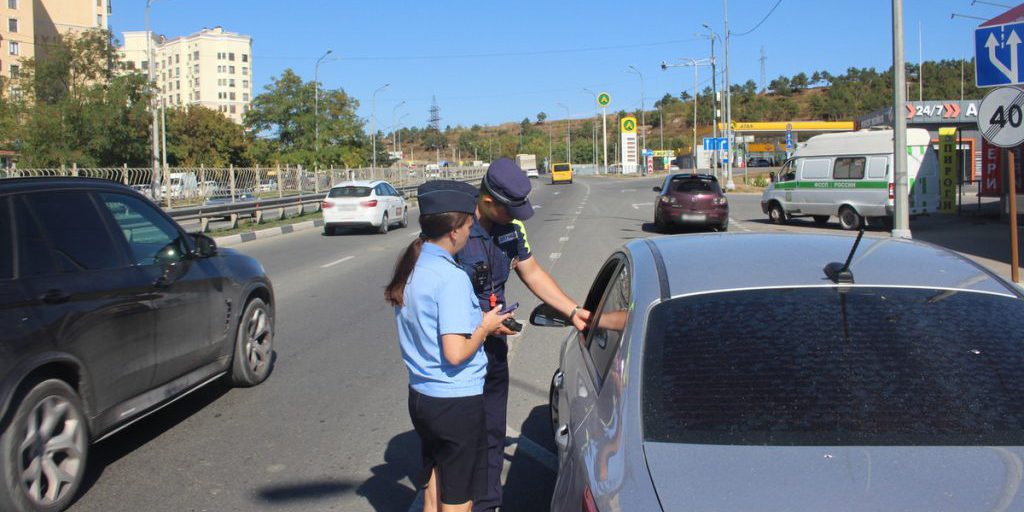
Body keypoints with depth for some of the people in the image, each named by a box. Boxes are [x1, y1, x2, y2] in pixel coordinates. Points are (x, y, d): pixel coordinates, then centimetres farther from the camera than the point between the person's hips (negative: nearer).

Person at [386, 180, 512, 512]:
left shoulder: (410, 269, 3)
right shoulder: (451, 277, -23)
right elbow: (455, 353, -26)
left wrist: (477, 320, 10)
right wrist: (484, 328, -10)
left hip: (420, 395, 8)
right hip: (457, 402, -8)